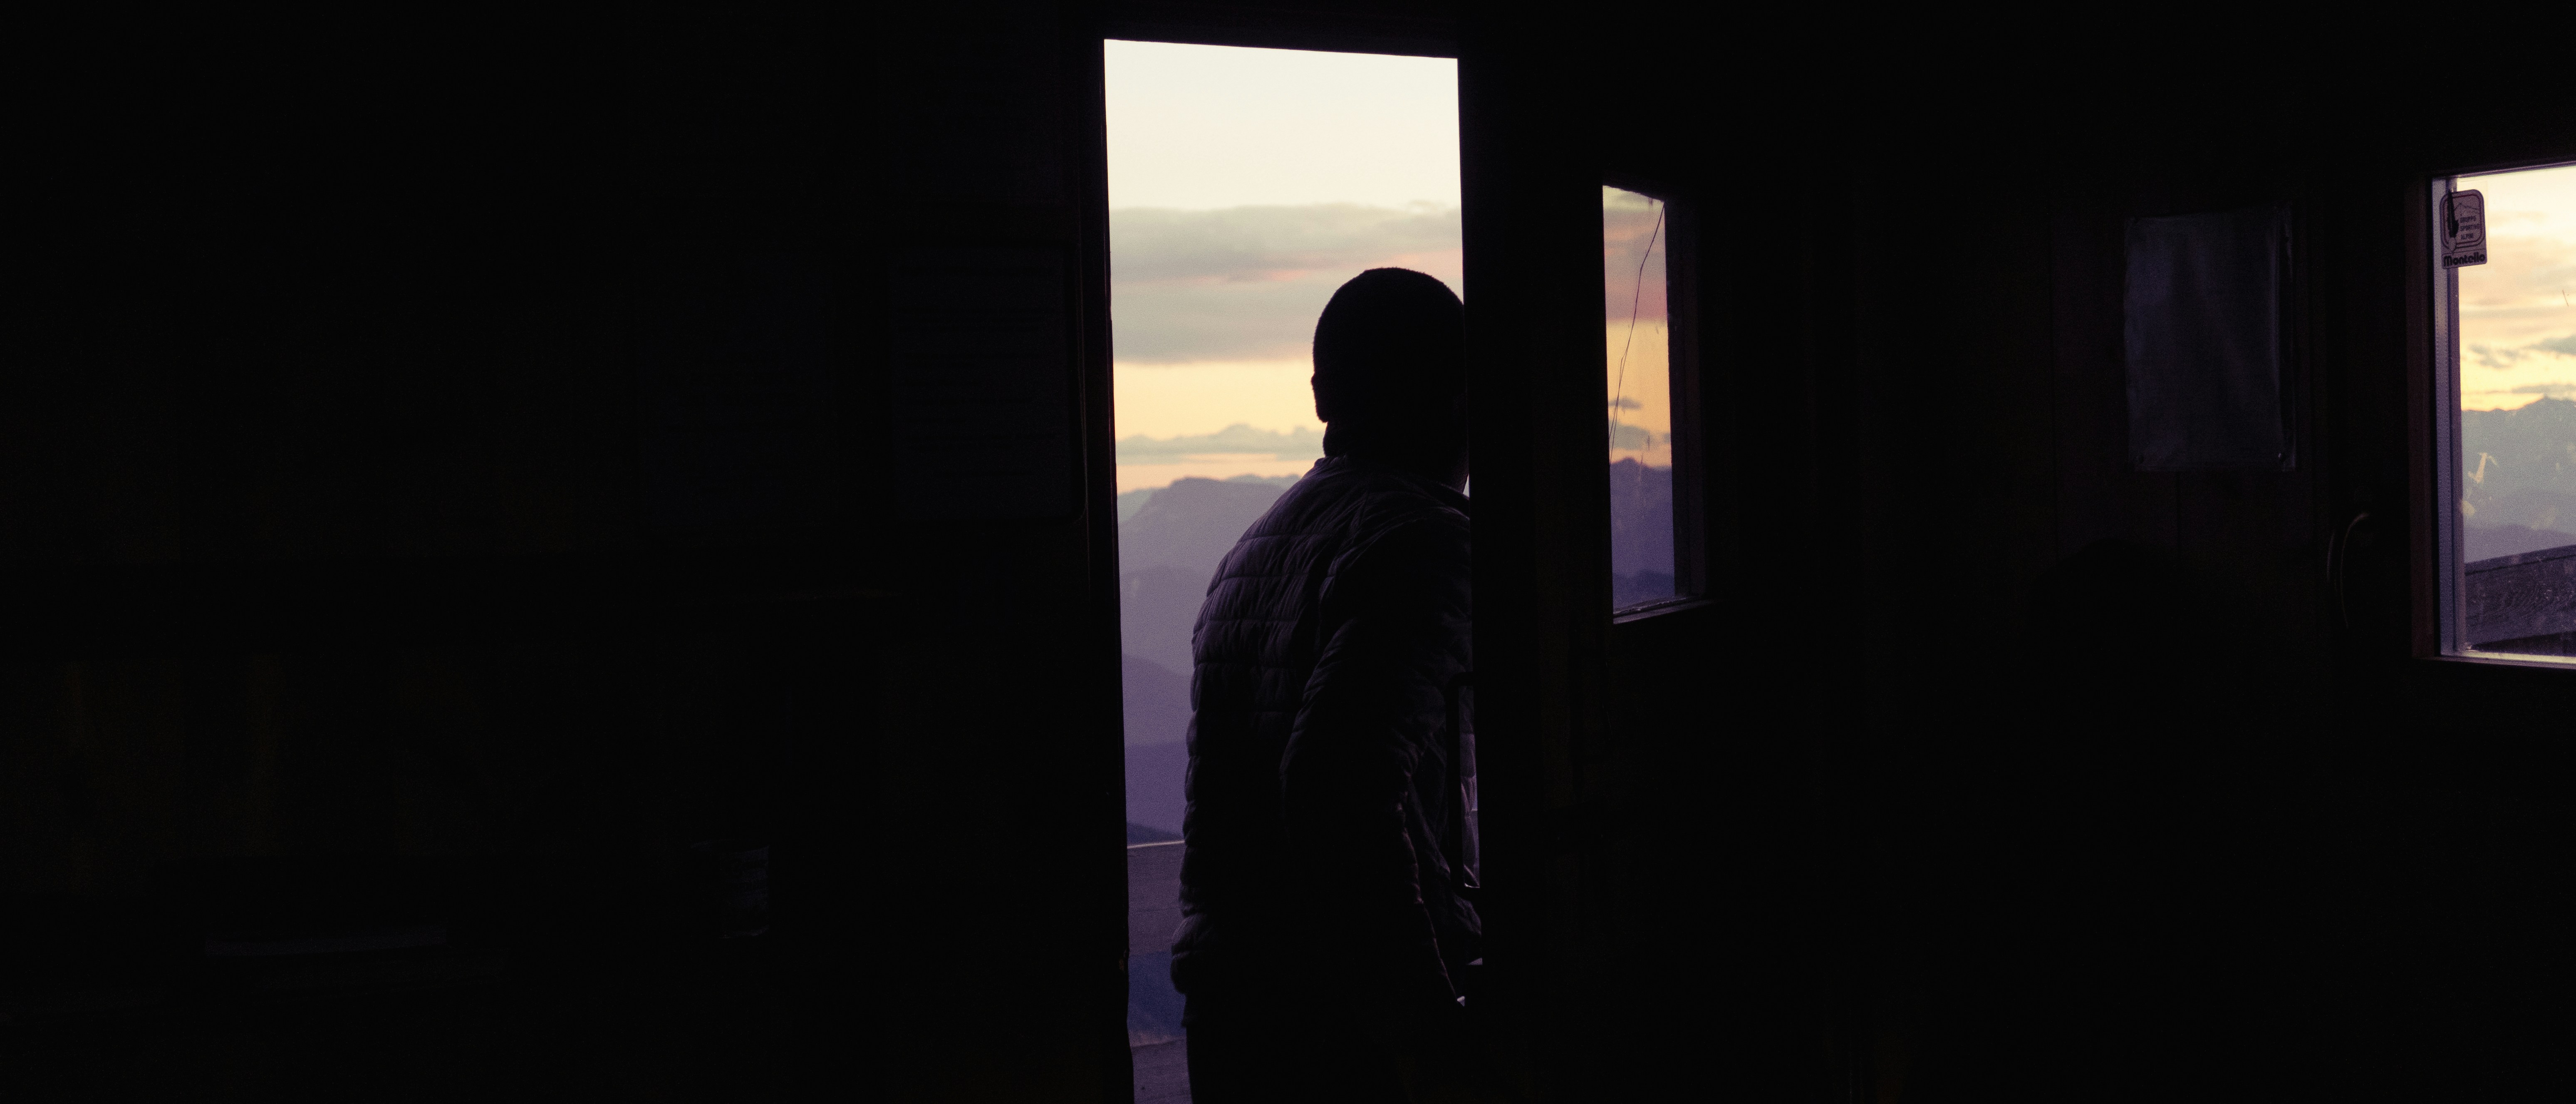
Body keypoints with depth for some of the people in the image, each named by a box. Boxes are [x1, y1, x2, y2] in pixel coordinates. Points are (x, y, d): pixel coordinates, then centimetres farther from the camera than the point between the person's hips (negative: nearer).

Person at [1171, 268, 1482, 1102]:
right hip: (1357, 1032, -8)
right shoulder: (1420, 537, -11)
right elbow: (1345, 790, -24)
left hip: (1225, 1016, 8)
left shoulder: (1252, 552, 16)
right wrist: (1433, 1033, -21)